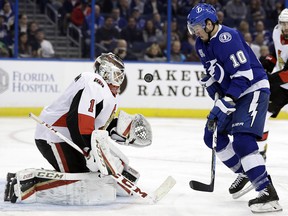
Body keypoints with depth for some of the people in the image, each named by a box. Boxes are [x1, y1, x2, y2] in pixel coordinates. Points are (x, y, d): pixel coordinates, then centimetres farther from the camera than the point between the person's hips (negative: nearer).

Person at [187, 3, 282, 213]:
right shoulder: (202, 44, 5)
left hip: (253, 89, -10)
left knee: (242, 139, -24)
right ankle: (245, 173, 28)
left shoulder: (227, 38, -24)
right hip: (231, 92, 10)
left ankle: (267, 193, -26)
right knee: (212, 135, 11)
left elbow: (243, 75, -28)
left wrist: (224, 104, -29)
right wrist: (217, 97, 4)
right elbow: (211, 74, 18)